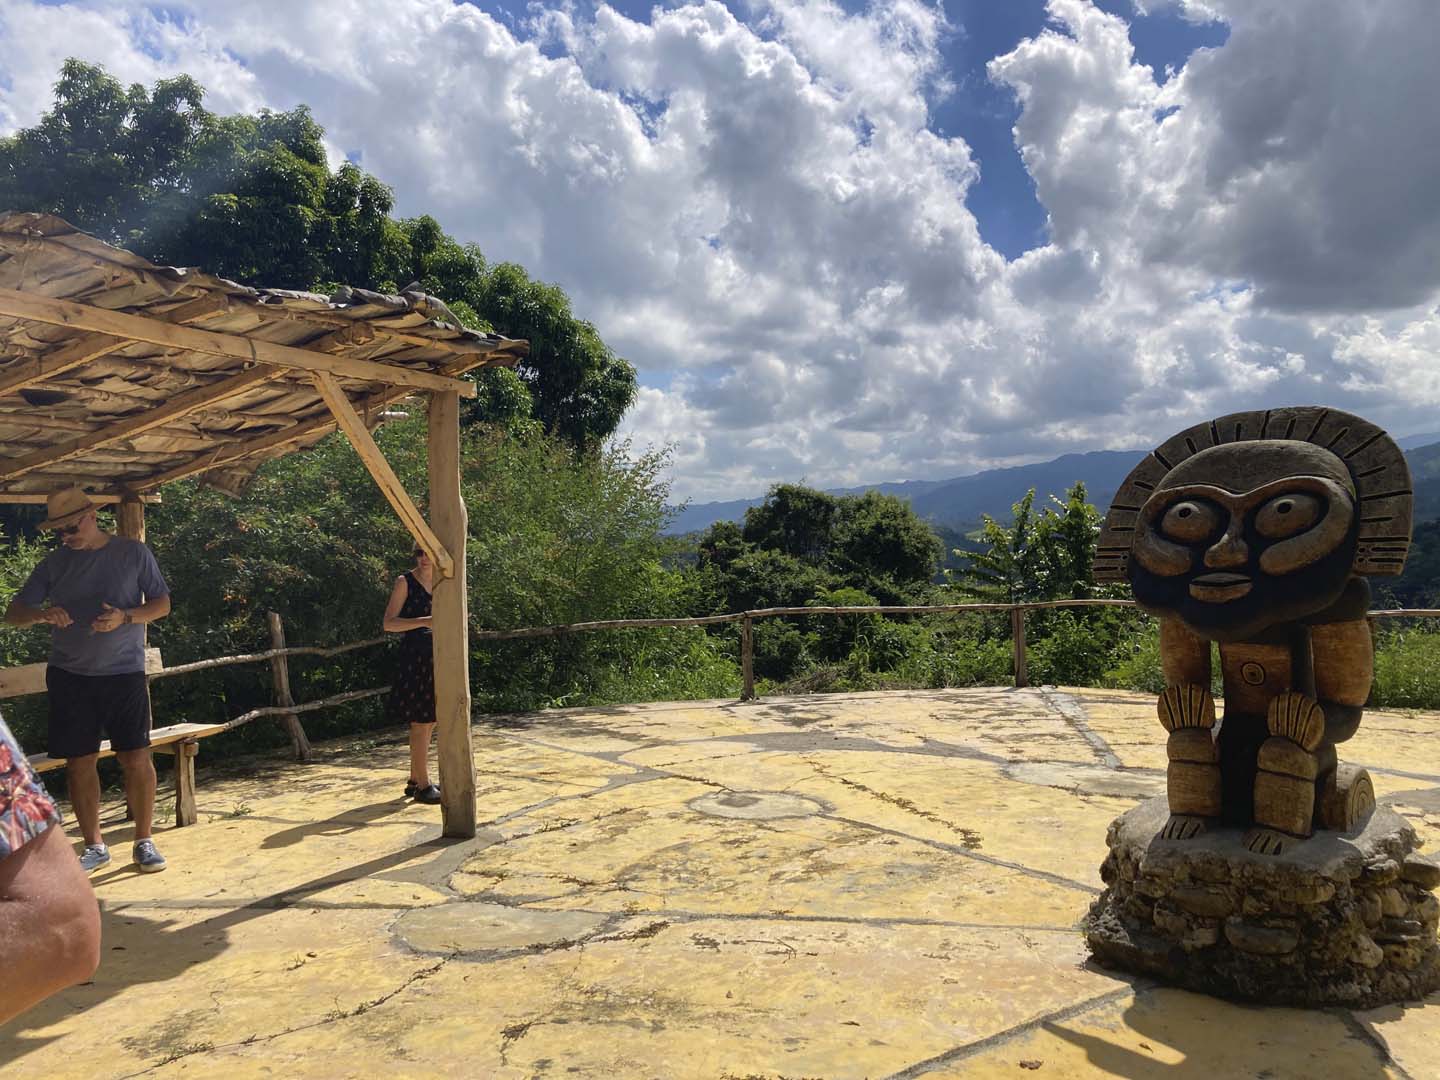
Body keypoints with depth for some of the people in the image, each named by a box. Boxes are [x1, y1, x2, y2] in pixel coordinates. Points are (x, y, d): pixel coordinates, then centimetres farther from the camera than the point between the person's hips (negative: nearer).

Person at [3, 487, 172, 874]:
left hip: (124, 672, -2)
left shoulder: (133, 553, -1)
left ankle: (144, 842, 9)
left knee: (136, 758, -4)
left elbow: (162, 604, 1)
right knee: (79, 762, 5)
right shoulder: (54, 563, 5)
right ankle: (94, 846, 19)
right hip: (69, 676, 3)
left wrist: (125, 617, -18)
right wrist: (40, 614, -20)